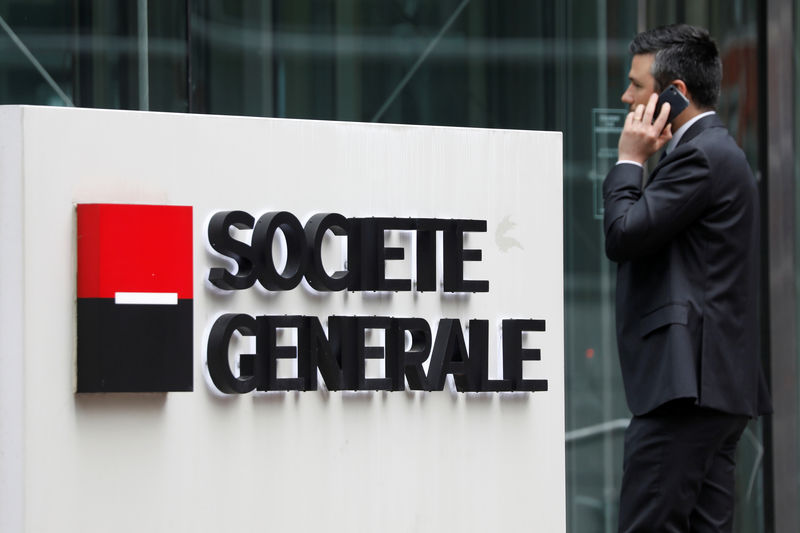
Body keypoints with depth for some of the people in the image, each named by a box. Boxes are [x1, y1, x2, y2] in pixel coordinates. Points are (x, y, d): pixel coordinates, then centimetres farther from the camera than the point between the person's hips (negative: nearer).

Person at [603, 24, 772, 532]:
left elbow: (622, 236, -15)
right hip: (718, 382, 11)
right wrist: (640, 164, 11)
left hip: (688, 381, -11)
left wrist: (630, 160, -3)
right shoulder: (717, 150, 21)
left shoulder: (703, 155, -11)